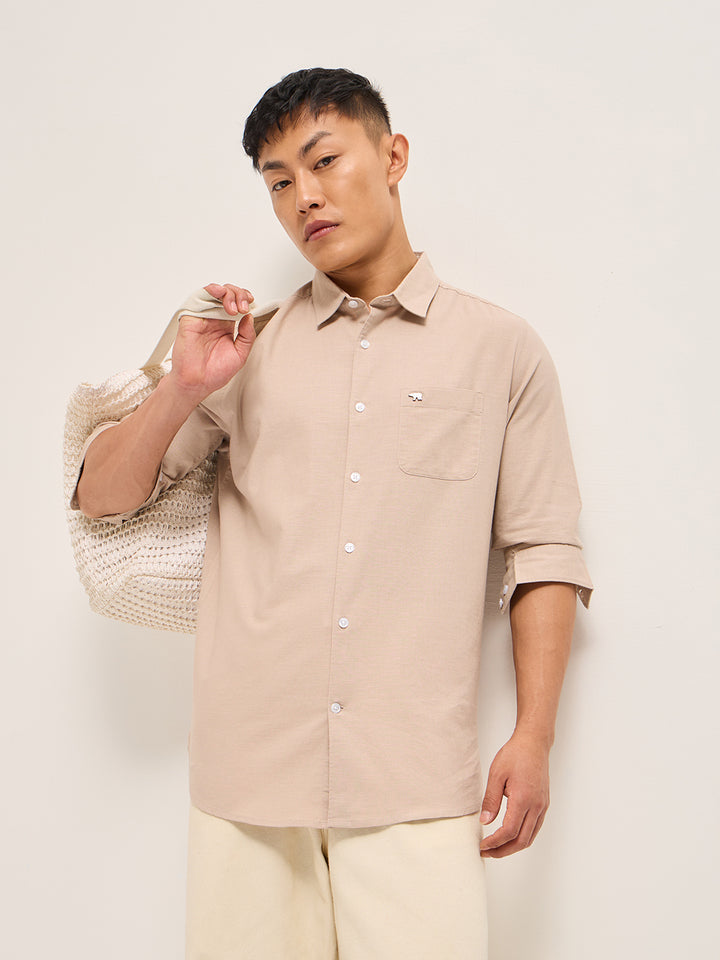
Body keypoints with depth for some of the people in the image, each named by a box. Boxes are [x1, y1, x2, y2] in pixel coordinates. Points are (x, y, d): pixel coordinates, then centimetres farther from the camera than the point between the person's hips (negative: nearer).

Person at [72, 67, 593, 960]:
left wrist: (533, 738, -2)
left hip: (416, 782, -1)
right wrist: (181, 392, -6)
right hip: (247, 771, 2)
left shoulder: (501, 347, 7)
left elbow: (543, 550, 5)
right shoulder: (246, 349, 12)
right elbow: (101, 495, 11)